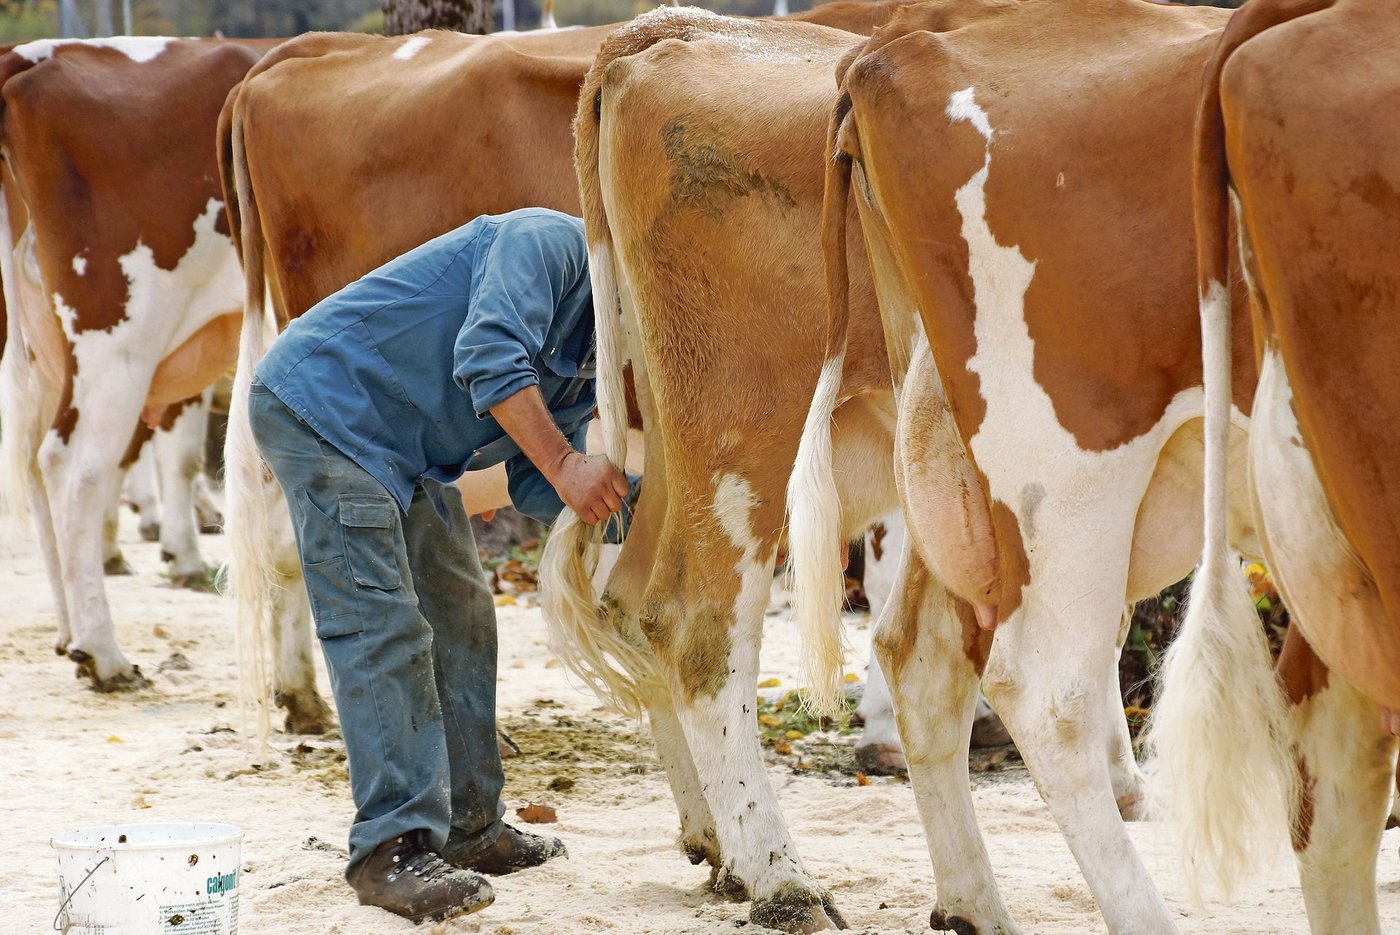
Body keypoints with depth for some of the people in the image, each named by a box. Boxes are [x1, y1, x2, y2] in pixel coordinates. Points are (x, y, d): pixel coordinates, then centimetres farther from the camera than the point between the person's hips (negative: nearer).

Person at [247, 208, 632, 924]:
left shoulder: (593, 355, 11)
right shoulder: (549, 243, -16)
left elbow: (536, 489, 7)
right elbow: (487, 359, -30)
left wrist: (624, 493, -8)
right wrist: (564, 464, -31)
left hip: (406, 451, 11)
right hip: (320, 402, -10)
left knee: (460, 615, 13)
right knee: (381, 626, -15)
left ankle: (469, 828, 22)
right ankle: (391, 849, -16)